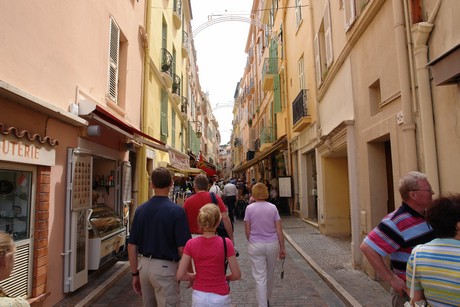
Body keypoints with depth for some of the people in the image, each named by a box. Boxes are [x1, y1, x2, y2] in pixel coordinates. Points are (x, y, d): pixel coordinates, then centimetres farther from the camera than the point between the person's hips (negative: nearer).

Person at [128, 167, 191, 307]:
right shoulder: (176, 211, -16)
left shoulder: (140, 209, 0)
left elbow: (132, 246, 3)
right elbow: (182, 248, -16)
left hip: (144, 266, 6)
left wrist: (135, 273, 13)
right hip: (165, 268, -6)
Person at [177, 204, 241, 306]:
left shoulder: (191, 244, -11)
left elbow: (180, 275, -8)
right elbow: (237, 275, -9)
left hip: (199, 297, 2)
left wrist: (197, 276, 8)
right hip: (220, 297, -1)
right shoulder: (226, 243, -16)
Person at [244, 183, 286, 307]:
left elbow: (247, 230, -3)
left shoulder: (249, 208, -7)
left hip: (256, 246, -2)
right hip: (272, 245, 3)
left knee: (260, 278, 4)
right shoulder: (273, 207, -3)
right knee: (270, 273, 22)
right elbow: (279, 230, -3)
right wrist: (282, 248, 5)